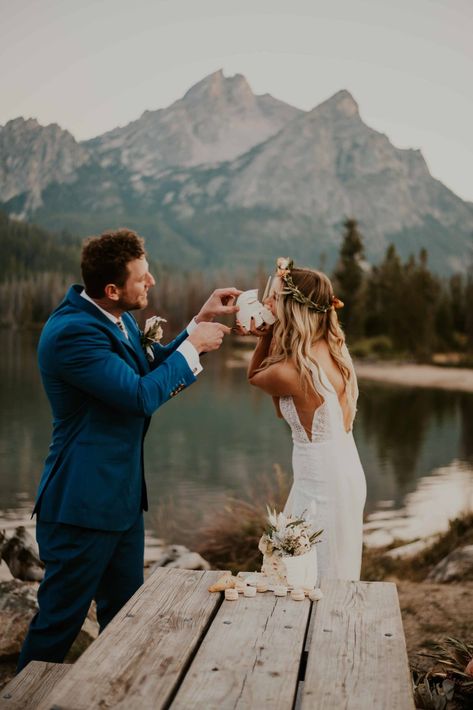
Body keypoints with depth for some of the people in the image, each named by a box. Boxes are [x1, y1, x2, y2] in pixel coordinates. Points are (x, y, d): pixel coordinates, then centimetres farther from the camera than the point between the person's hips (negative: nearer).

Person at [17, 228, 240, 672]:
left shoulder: (117, 319, 5)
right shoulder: (73, 331, -24)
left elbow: (154, 368, 16)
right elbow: (142, 395, -25)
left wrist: (200, 321, 6)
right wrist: (192, 346, -14)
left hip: (122, 497, 9)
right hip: (82, 504, -9)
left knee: (125, 618, 21)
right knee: (59, 621, 8)